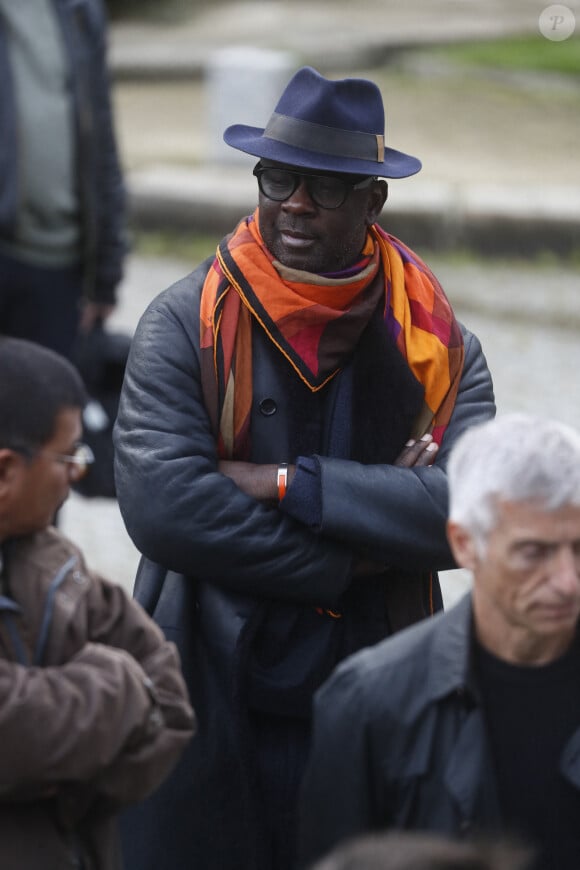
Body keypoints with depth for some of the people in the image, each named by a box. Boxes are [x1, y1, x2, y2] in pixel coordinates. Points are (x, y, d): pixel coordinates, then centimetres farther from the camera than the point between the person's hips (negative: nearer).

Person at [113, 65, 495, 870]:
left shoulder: (436, 344, 1)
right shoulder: (187, 324, -4)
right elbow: (162, 503, -18)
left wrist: (290, 486, -18)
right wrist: (350, 564, -14)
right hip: (213, 720, -1)